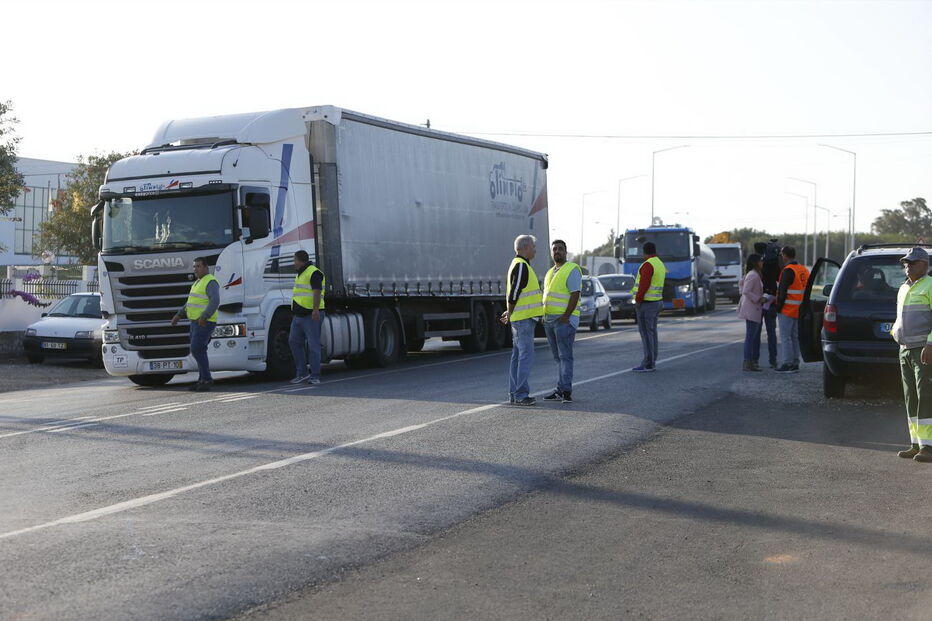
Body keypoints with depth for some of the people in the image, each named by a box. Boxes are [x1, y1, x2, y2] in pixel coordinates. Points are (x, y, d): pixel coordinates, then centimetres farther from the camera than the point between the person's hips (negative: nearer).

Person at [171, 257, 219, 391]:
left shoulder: (210, 282, -13)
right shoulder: (198, 282, 19)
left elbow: (215, 301, -26)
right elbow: (191, 302, 25)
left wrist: (204, 317, -35)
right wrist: (178, 315, 18)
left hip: (205, 323, -10)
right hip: (195, 322, 10)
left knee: (196, 350, -14)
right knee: (199, 351, 9)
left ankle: (207, 379, -7)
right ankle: (203, 380, 13)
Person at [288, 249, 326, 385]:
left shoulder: (314, 273, -11)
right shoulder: (300, 274, 21)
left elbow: (317, 292, -23)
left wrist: (315, 310, -33)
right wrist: (294, 312, 29)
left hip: (312, 316, -10)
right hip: (298, 316, 10)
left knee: (313, 346, -5)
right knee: (294, 342, 6)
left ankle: (315, 376, -1)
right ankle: (302, 373, 13)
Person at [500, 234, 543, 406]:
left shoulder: (520, 265, 19)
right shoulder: (521, 266, -15)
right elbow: (514, 293, -18)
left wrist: (510, 313, 18)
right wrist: (510, 314, -9)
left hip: (520, 319, 10)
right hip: (524, 318, -10)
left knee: (518, 356, 11)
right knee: (526, 356, -9)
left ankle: (514, 394, 14)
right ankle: (521, 395, -9)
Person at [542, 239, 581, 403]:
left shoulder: (572, 270, -7)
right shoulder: (550, 273, 19)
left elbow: (575, 295, -14)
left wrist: (565, 317, -20)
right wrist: (544, 316, 13)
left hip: (565, 320, -8)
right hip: (549, 320, 8)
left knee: (565, 356, -11)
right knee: (558, 357, 9)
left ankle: (566, 391, -13)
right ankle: (560, 391, 12)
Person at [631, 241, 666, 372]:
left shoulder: (648, 265, -16)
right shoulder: (660, 265, 13)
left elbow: (644, 285, -22)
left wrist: (637, 301, -16)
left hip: (646, 303, -9)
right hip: (657, 302, 9)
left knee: (646, 333, -8)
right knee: (652, 332, 11)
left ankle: (648, 364, -9)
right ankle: (652, 362, 13)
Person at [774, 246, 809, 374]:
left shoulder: (788, 271, -15)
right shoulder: (804, 270, 12)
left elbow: (782, 291, -18)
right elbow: (806, 290, 17)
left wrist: (779, 307, -12)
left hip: (787, 310, -9)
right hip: (799, 310, 9)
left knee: (785, 337, -4)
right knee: (795, 337, 14)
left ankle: (788, 364, -6)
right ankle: (795, 363, 15)